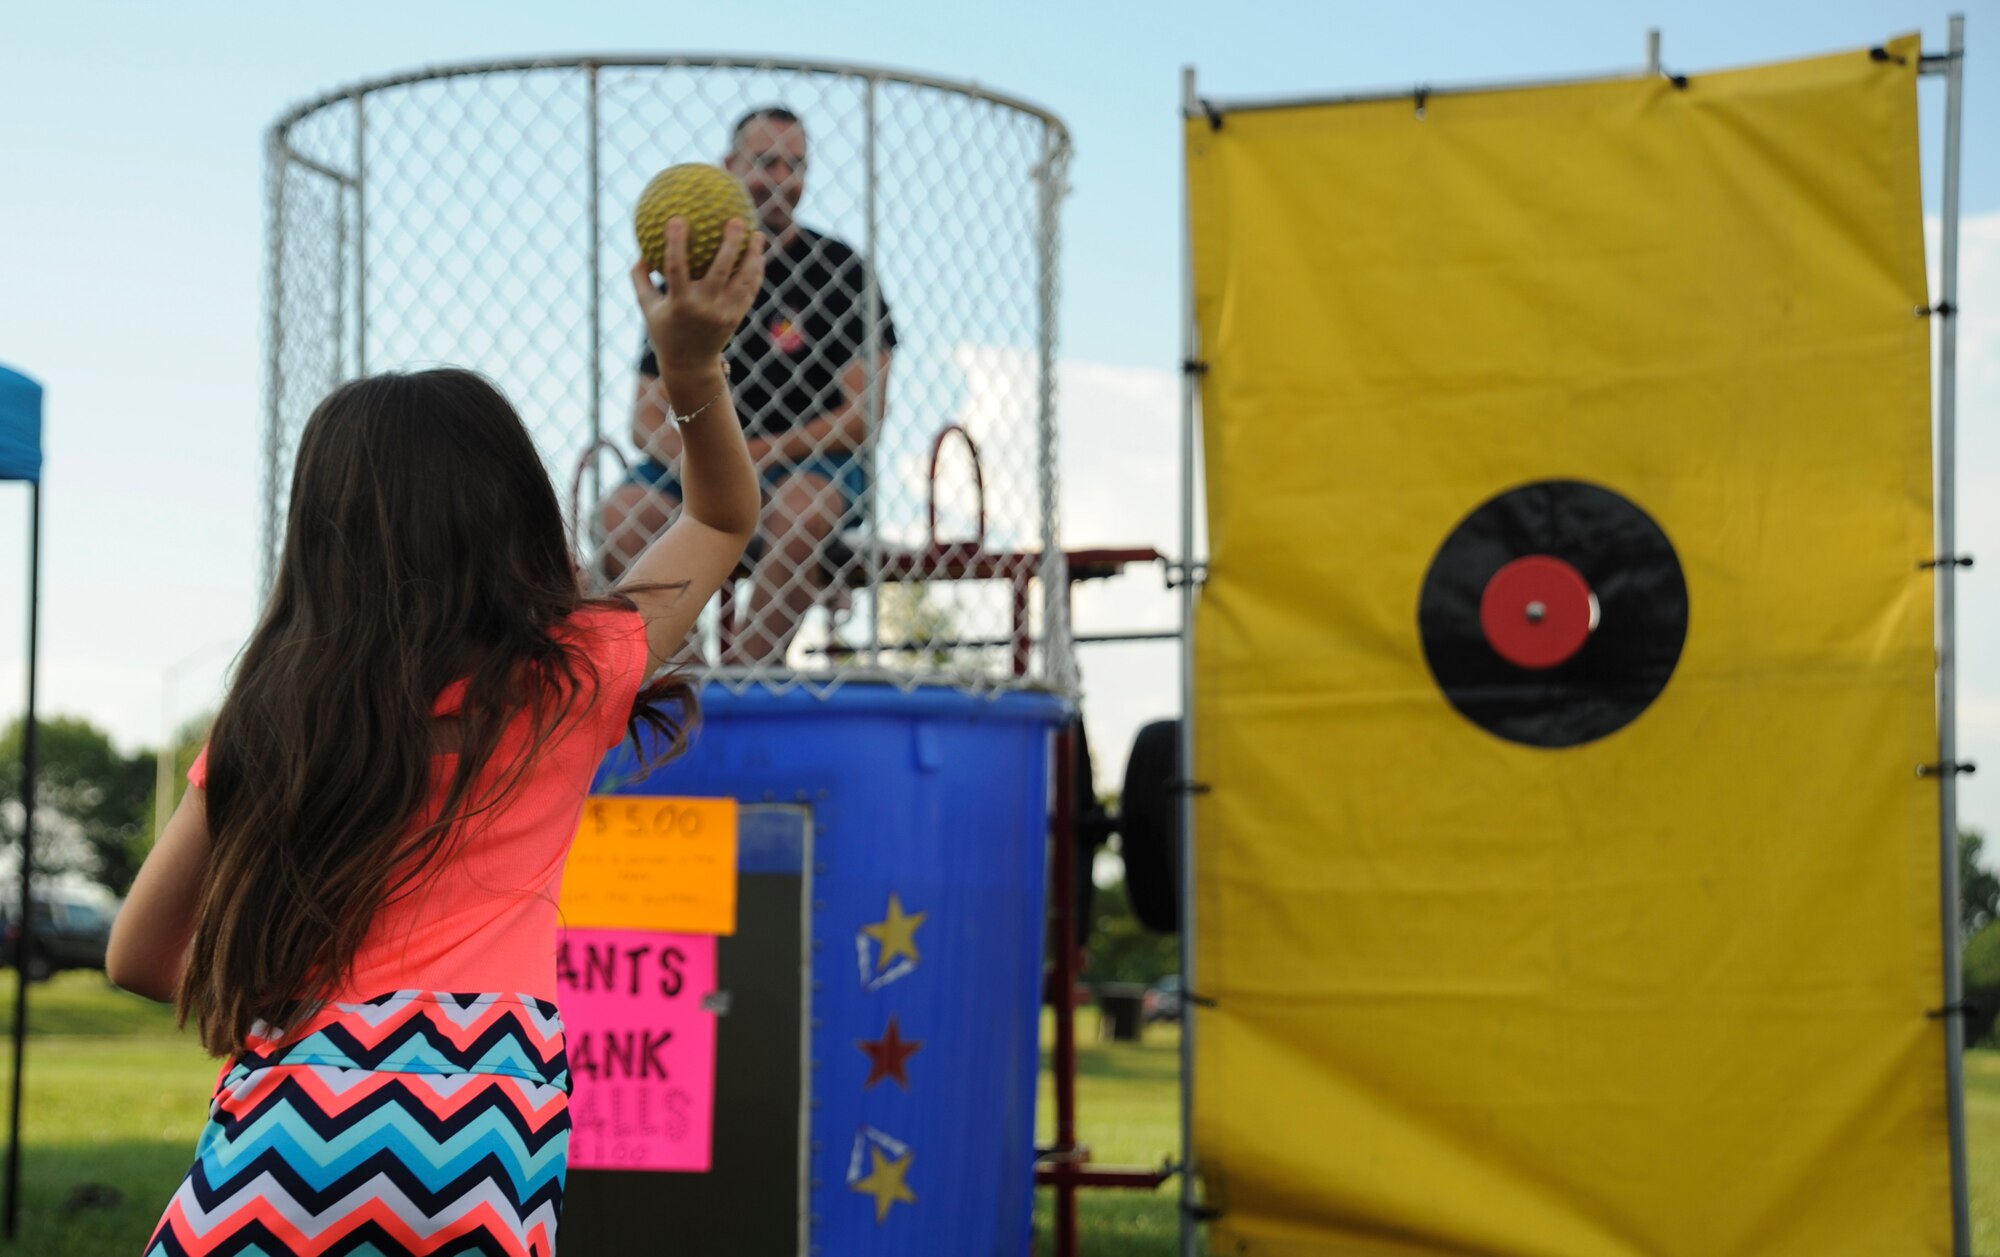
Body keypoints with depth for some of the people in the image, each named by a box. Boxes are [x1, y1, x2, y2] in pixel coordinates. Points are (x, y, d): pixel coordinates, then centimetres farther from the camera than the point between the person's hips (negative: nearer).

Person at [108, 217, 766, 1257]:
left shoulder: (271, 711, 10)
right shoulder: (571, 680, 6)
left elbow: (141, 955, 17)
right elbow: (725, 519, 24)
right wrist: (692, 368, 14)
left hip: (287, 1101, 2)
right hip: (475, 1114, -1)